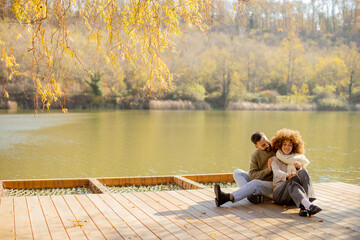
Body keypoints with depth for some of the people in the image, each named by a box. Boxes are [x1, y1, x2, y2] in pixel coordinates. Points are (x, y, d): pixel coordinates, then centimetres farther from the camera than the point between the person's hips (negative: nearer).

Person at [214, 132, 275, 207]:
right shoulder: (255, 155, -1)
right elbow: (252, 175, -10)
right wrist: (268, 170, -23)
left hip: (273, 184, -4)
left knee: (255, 183, -36)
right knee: (237, 172, -14)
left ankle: (226, 198, -48)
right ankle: (253, 195, -38)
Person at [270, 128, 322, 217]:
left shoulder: (298, 159, 21)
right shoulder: (275, 159, 13)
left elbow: (302, 175, 6)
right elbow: (277, 172, -10)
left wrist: (299, 168, -18)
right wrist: (287, 175, -34)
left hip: (295, 194, 2)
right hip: (279, 193, -2)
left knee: (304, 172, -27)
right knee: (293, 180, -35)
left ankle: (304, 207, -48)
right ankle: (309, 205, -63)